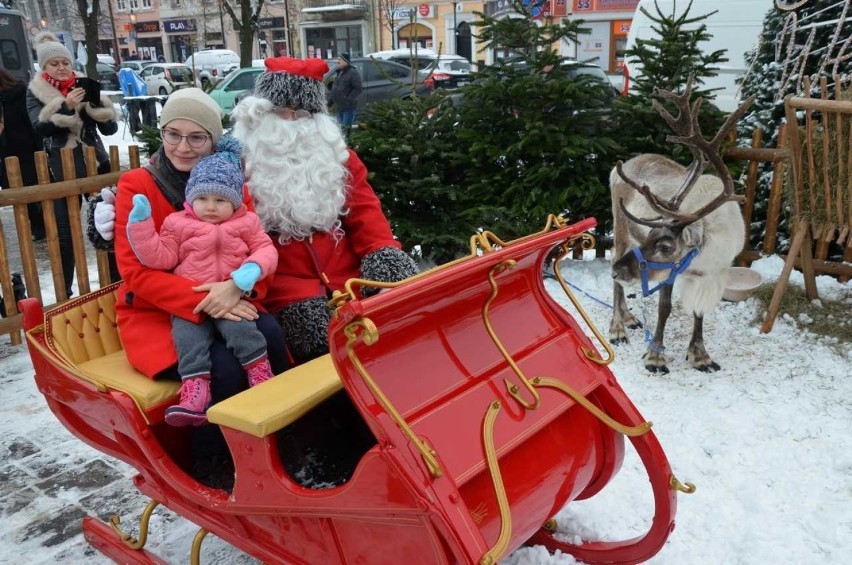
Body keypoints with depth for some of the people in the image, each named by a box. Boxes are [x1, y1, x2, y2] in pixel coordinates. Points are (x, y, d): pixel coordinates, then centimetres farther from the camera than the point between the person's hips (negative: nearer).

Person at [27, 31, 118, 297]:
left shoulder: (82, 87, 8)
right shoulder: (35, 92, 3)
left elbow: (110, 128, 1)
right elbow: (39, 126, -14)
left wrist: (96, 102, -15)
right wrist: (66, 106, -27)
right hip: (61, 171, -2)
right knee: (65, 235, 3)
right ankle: (65, 292, 15)